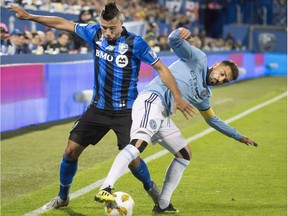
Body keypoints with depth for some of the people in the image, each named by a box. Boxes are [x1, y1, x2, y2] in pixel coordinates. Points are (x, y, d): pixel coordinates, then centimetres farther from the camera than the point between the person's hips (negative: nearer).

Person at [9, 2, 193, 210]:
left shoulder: (135, 43, -15)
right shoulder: (95, 33, -2)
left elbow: (161, 68, -10)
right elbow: (63, 23, 8)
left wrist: (178, 98, -13)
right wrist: (29, 16, 9)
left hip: (125, 111, -4)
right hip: (98, 108, 4)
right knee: (71, 149, 0)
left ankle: (153, 190, 15)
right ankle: (63, 197, 20)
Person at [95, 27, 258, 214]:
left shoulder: (204, 94, 27)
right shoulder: (199, 59, 8)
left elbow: (213, 120, 41)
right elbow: (174, 41, -4)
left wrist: (239, 137, 44)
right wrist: (181, 33, -28)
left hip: (162, 115, 10)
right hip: (152, 99, -10)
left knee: (184, 154, 15)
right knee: (140, 142, -32)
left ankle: (163, 205, 14)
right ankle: (105, 190, -43)